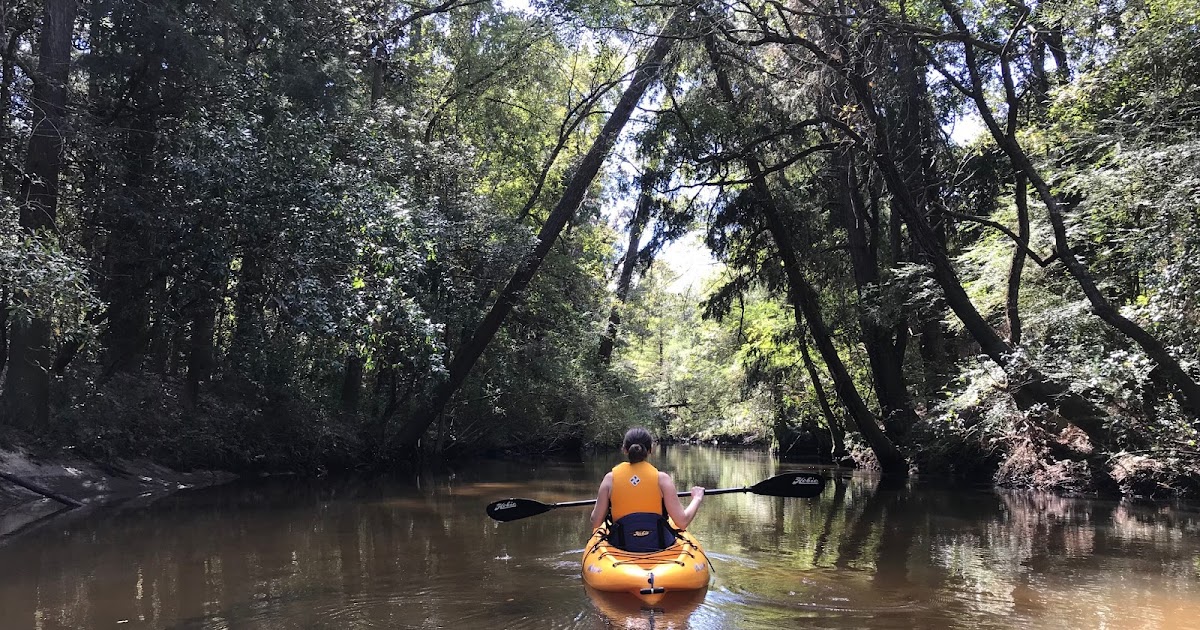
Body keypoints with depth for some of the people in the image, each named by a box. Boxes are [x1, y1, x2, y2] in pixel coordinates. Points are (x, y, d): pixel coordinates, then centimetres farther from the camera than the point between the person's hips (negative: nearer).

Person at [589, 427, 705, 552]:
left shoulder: (610, 478, -5)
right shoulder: (661, 478, -9)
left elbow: (595, 523, -4)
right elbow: (682, 522, -13)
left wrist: (599, 501, 17)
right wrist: (697, 498, 6)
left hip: (623, 546, 1)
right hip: (660, 545, -1)